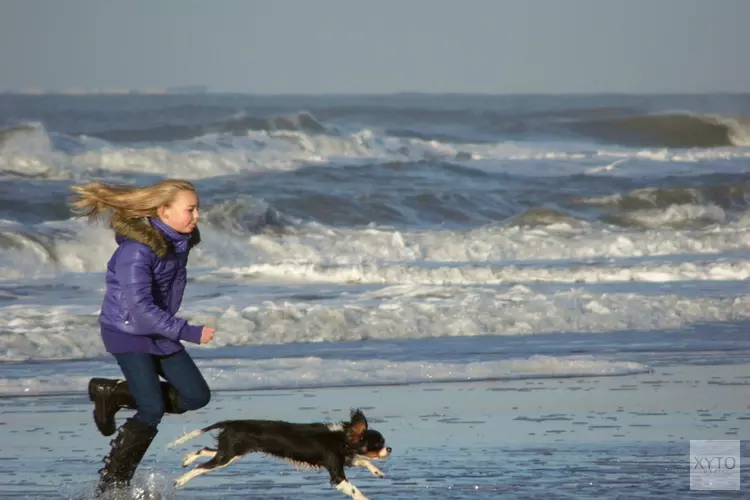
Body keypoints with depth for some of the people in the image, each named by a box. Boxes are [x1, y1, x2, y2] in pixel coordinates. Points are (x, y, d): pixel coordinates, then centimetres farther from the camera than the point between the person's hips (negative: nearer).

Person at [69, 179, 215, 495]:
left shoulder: (180, 241, -3)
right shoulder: (137, 250, -28)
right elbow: (140, 309, -31)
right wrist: (188, 333, -31)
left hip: (159, 332, 8)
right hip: (127, 332, -8)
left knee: (197, 395, 3)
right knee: (153, 408, -14)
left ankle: (111, 393, 15)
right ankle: (111, 484, -2)